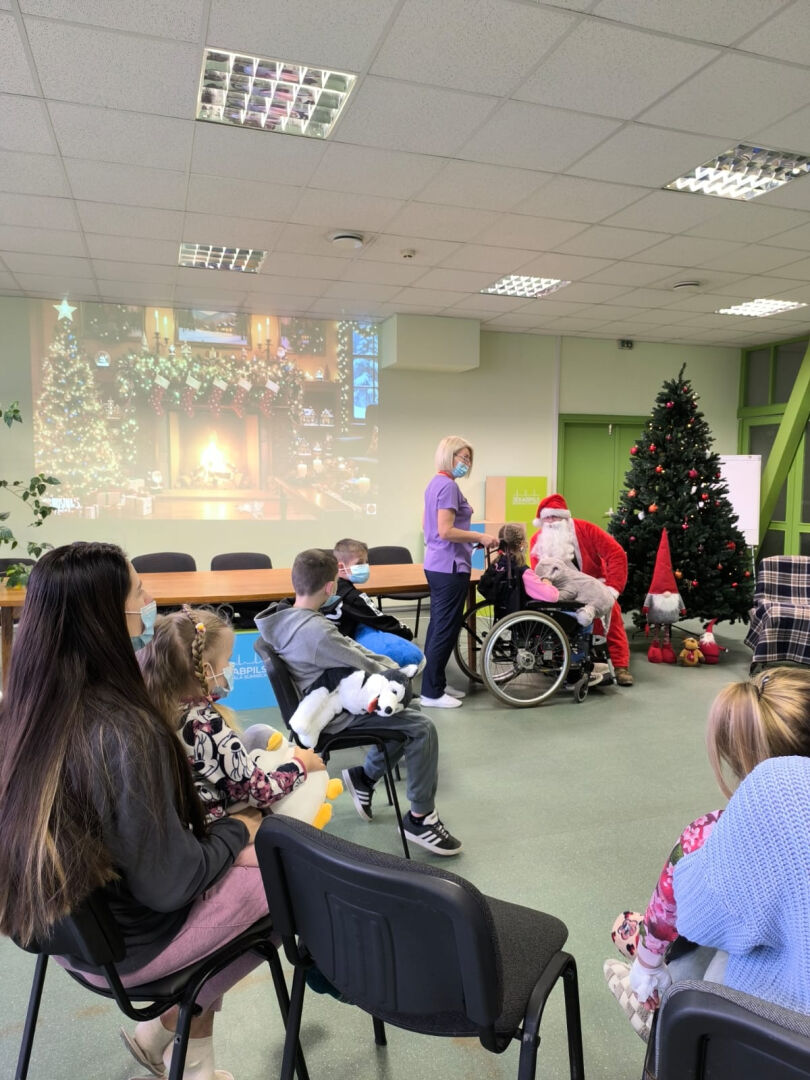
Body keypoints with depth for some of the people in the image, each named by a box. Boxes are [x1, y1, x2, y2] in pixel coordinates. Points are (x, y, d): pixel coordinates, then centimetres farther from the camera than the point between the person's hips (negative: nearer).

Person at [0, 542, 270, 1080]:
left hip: (64, 924, 7)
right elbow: (170, 884, -24)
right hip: (125, 944, -7)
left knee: (220, 861, 19)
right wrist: (240, 827, -8)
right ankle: (163, 1031, 24)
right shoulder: (124, 733, -34)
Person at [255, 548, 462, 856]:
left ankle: (365, 776, 26)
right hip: (336, 713, -10)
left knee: (407, 712, 17)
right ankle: (420, 817, -2)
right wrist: (395, 669, 0)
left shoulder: (285, 618, -1)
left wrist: (385, 664, 5)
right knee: (422, 728, -12)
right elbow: (363, 663, -19)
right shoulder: (316, 631, -31)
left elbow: (347, 649, 7)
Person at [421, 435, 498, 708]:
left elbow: (427, 525, 22)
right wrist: (481, 537, -18)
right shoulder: (448, 485, -17)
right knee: (445, 629, -3)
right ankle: (431, 692, 5)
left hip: (437, 564, 10)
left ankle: (435, 684, 24)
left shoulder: (435, 483, 13)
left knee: (439, 626, 15)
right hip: (450, 566, -10)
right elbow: (446, 531, -24)